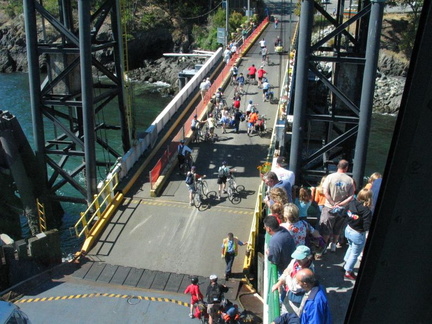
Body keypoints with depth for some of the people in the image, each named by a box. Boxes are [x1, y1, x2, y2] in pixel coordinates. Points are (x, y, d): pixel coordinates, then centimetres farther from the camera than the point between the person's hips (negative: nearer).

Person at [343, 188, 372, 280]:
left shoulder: (352, 203, -11)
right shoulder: (367, 211, -29)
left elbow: (345, 214, 3)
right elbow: (367, 227, -26)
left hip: (348, 230, 7)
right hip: (358, 234, -7)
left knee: (351, 247, 33)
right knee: (354, 254, 13)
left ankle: (346, 263, 49)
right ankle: (348, 272, 26)